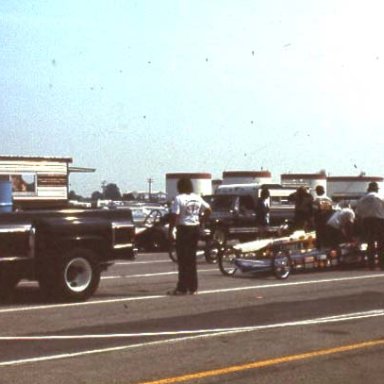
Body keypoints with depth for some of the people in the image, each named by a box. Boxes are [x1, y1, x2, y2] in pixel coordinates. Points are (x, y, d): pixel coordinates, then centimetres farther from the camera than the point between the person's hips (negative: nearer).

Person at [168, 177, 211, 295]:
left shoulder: (179, 198, -12)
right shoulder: (197, 198, 9)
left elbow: (174, 216, -18)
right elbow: (208, 209, 14)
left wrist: (170, 230, -12)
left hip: (184, 229, -6)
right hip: (195, 228, 6)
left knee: (183, 260, -3)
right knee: (192, 259, 12)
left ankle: (182, 288, -3)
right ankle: (193, 288, 15)